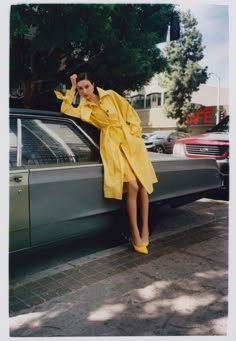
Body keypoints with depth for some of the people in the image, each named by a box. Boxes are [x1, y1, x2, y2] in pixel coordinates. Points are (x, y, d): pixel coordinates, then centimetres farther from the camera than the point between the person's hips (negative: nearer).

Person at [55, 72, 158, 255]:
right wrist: (72, 89, 0)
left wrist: (134, 134, 0)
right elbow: (66, 109, -6)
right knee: (132, 187, -17)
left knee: (143, 185, -1)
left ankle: (145, 229, 13)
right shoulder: (84, 108, 8)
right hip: (112, 145, -2)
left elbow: (131, 114, 9)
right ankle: (135, 234, -5)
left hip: (131, 140, 3)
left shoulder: (111, 96, 9)